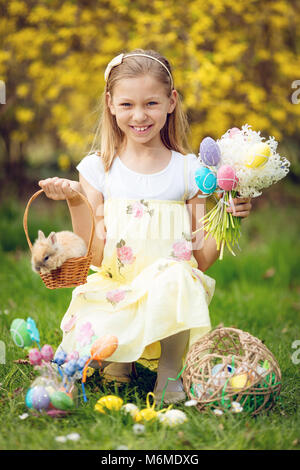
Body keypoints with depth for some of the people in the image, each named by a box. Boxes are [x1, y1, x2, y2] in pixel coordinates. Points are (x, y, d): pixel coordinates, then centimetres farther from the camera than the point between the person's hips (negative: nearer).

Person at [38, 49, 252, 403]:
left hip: (170, 292, 0)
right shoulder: (97, 168, 4)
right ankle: (122, 358, 7)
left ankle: (169, 375, -13)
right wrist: (76, 202, -12)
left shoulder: (188, 170, 5)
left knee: (177, 278, -37)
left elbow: (202, 260, 5)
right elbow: (94, 257, -1)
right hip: (113, 291, 1)